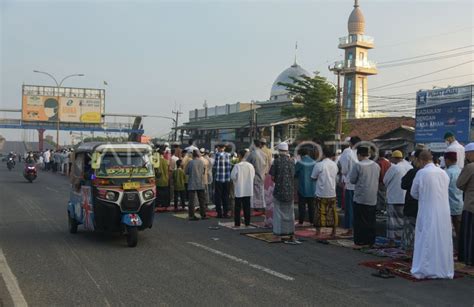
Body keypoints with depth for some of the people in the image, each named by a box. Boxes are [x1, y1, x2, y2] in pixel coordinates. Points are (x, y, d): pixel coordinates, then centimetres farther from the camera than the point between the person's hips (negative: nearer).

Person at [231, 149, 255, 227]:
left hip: (239, 189, -4)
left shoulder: (237, 166, -15)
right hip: (248, 189, 4)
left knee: (238, 207, 4)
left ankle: (237, 223, 5)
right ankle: (247, 222, 14)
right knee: (247, 206, 11)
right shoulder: (250, 166, -3)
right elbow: (253, 176, 6)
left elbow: (233, 176, -13)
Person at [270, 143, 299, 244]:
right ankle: (291, 236, 9)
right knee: (290, 214, 10)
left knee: (279, 214, 7)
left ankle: (279, 234, 9)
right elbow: (294, 177, 6)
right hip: (289, 192, 3)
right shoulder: (291, 162, 3)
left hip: (279, 191, -3)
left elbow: (272, 177, -8)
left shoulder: (277, 161, -8)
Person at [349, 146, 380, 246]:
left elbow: (352, 180, -7)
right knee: (371, 221, 12)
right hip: (373, 198, 5)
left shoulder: (358, 165, -13)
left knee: (360, 221, 3)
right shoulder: (376, 165, 5)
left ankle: (360, 241, 5)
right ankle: (370, 241, 17)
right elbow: (377, 180, 13)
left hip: (360, 198, -5)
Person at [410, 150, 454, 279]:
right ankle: (444, 269, 19)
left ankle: (423, 270, 8)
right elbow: (444, 190, 13)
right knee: (442, 240, 11)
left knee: (425, 241, 3)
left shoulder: (421, 173, -9)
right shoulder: (443, 173, 3)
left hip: (427, 212, -4)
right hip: (443, 213, 4)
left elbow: (413, 193, 2)